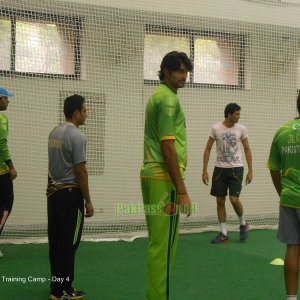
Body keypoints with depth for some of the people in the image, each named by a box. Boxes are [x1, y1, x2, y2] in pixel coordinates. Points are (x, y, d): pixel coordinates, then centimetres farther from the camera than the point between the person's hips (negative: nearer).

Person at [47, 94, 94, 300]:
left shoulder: (55, 133, 13)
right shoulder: (76, 136, -17)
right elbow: (80, 171, -18)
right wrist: (88, 201, -13)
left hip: (53, 192, 10)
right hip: (70, 194, -10)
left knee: (56, 241, 14)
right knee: (68, 243, -4)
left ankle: (56, 283, 23)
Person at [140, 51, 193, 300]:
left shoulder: (159, 96, 19)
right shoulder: (168, 99, -12)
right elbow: (168, 147, -20)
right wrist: (182, 190, -19)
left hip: (153, 176, 10)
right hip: (164, 179, -10)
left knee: (160, 243, 15)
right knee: (163, 245, -5)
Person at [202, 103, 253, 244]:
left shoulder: (241, 129, -3)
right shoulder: (215, 128, -4)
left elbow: (247, 150, 5)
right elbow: (207, 150, 1)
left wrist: (250, 171, 1)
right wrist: (204, 171, -4)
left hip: (236, 169, -1)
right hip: (220, 168, 1)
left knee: (234, 199, -11)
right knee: (220, 201, 3)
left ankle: (243, 224, 17)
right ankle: (223, 234, 12)